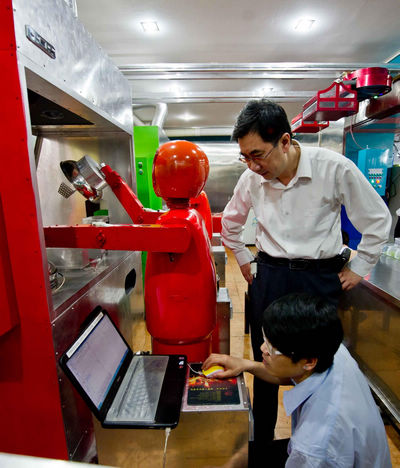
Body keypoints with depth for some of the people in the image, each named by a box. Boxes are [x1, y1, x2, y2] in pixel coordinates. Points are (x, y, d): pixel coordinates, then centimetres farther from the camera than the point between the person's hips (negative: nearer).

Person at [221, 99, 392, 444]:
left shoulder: (336, 168, -12)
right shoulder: (251, 178, -3)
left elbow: (378, 219, 2)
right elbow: (230, 222, 16)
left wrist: (358, 268, 2)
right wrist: (244, 260, 14)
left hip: (321, 277, -2)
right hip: (269, 276, 3)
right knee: (265, 362, 12)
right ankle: (262, 438, 37)